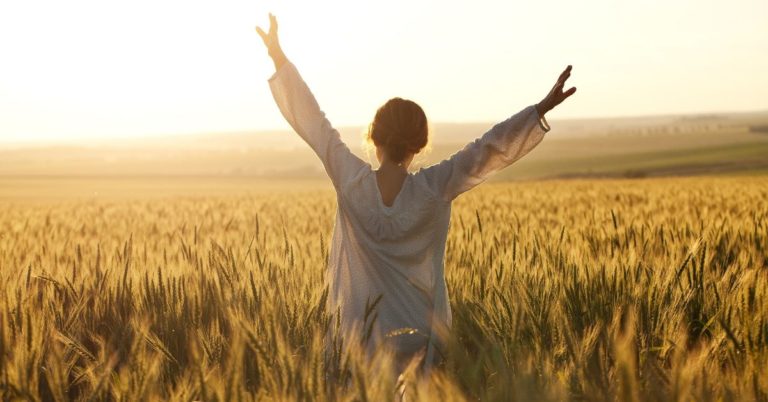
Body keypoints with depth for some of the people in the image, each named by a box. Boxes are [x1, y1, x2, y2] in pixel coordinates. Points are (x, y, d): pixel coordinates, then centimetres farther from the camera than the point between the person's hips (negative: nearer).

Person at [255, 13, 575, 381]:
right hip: (419, 333, 0)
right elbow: (490, 147, -9)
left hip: (363, 333, 1)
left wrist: (279, 58, 4)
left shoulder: (351, 182, -10)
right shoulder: (435, 188, -11)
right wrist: (542, 109, -4)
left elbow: (313, 122, -4)